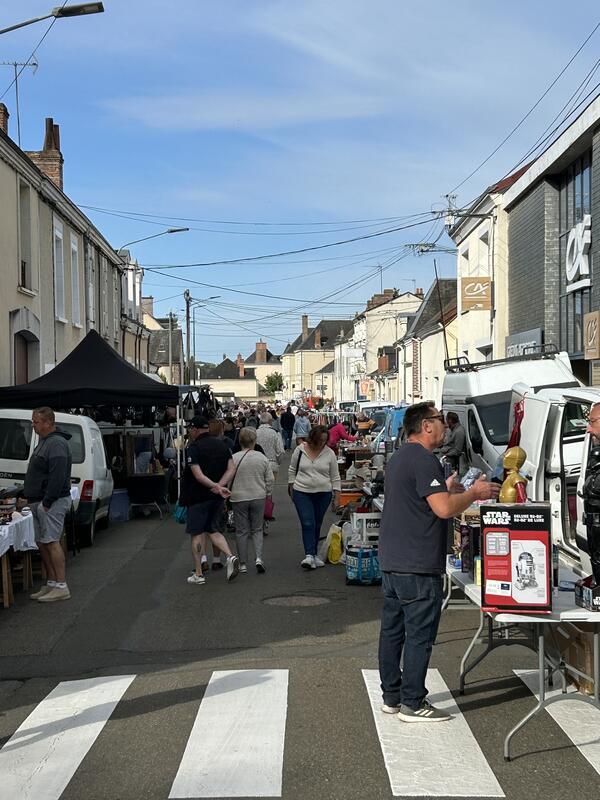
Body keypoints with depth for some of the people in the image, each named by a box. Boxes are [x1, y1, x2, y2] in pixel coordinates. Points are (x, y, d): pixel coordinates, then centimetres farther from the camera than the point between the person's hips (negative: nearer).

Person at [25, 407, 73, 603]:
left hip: (52, 502, -11)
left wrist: (47, 502, -22)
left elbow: (57, 476, -24)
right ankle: (51, 584, 19)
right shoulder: (44, 442, 18)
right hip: (40, 502, 11)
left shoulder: (56, 443, -16)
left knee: (51, 542, -11)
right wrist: (31, 498, 17)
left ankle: (61, 587, -8)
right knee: (42, 543, 12)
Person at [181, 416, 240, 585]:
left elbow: (198, 475, -23)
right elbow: (231, 468, -1)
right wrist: (220, 485, -12)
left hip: (198, 496, -6)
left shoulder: (193, 449, -12)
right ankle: (230, 556, -4)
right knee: (213, 530, 18)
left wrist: (217, 487, -25)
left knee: (197, 534, 4)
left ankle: (198, 574, 7)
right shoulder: (222, 445, 7)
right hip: (217, 497, 6)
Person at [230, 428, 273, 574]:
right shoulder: (263, 458, -2)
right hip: (258, 498, 2)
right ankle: (258, 557, -4)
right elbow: (270, 480, 3)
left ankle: (243, 563, 12)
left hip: (239, 499, -2)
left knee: (241, 531, 8)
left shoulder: (233, 459, -9)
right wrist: (267, 494, 17)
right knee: (257, 529, 14)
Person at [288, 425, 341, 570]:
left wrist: (337, 497, 0)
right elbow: (292, 470, 9)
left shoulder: (329, 453, -2)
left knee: (317, 525, 9)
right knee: (307, 523, -12)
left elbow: (335, 477, 3)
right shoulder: (300, 450, -2)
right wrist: (291, 488, 9)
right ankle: (309, 555, -17)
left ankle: (313, 554, 20)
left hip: (323, 494, 1)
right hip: (302, 493, -1)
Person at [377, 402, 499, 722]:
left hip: (391, 560, 10)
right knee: (419, 634, -1)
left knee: (392, 630, 13)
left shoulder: (399, 457, 16)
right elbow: (444, 509, -22)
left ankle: (392, 697, 22)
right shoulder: (424, 459, -16)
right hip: (417, 564, -10)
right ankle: (413, 704, 5)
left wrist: (445, 489, 21)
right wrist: (474, 493, -8)